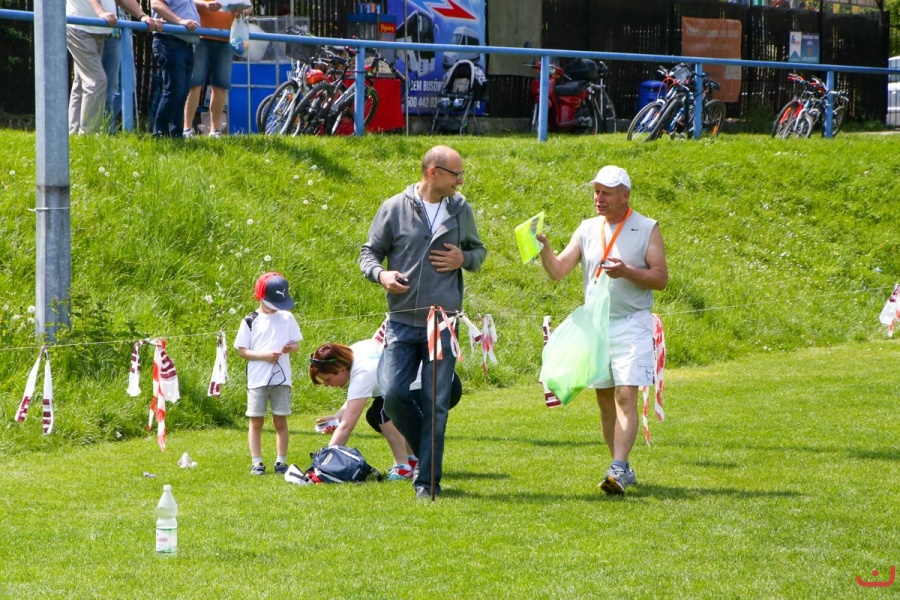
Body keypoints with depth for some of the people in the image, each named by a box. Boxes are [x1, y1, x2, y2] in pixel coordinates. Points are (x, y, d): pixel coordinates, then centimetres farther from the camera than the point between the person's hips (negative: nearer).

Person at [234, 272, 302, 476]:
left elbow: (296, 342, 11)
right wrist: (263, 355, -15)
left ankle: (281, 461, 9)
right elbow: (241, 350, -1)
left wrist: (291, 347, -13)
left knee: (280, 421, 4)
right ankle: (256, 462, 6)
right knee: (256, 421, 2)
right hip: (257, 380, -1)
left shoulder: (287, 318, 6)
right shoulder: (250, 321, -1)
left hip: (282, 379, 1)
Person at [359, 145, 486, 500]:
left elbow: (478, 251, 21)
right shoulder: (394, 209, 0)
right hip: (402, 322, -1)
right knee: (393, 393, -11)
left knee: (436, 404, -1)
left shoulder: (461, 211, 8)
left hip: (444, 323, 1)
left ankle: (428, 480, 6)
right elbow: (369, 252, 6)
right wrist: (380, 274, -16)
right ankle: (425, 451, 16)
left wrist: (464, 259, -3)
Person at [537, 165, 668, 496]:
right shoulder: (587, 230, 10)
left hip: (632, 324, -5)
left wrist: (627, 272, -20)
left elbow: (661, 278, -5)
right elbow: (558, 271, 4)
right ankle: (623, 470, 18)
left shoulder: (647, 229, -1)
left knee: (626, 397, -16)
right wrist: (543, 247, -15)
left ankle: (618, 468, -24)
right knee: (605, 400, 8)